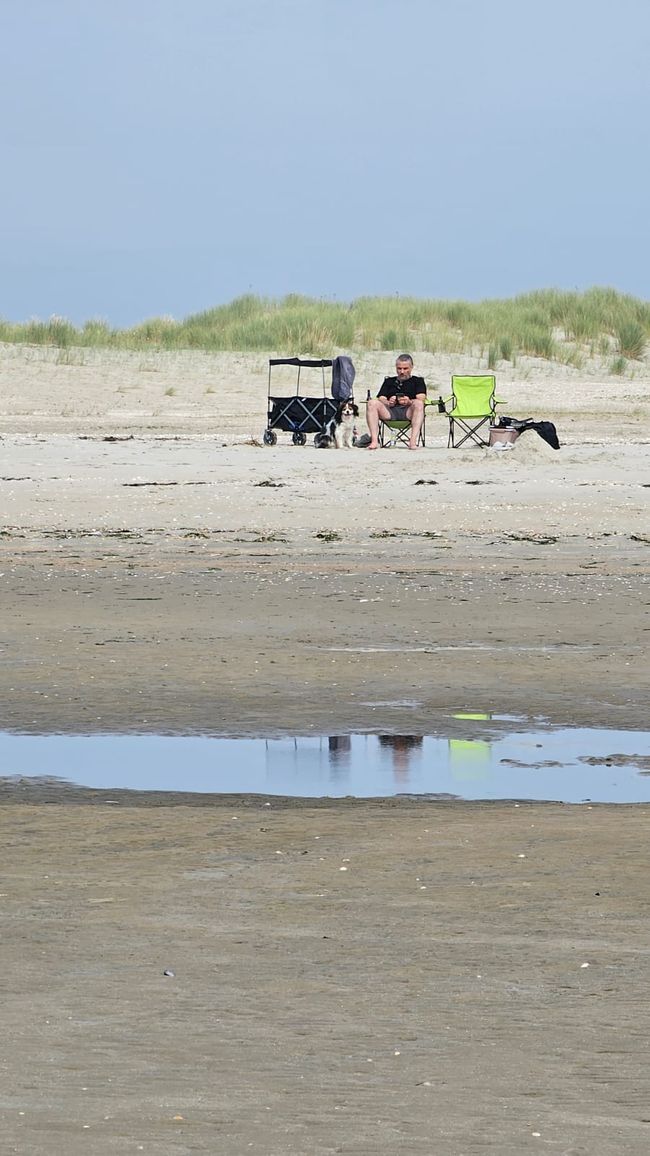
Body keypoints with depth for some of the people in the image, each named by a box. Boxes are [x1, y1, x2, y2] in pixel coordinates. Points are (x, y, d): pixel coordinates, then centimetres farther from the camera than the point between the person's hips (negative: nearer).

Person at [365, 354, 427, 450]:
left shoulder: (418, 381, 22)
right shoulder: (389, 381, 29)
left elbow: (421, 400, 3)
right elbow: (381, 399, 13)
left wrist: (409, 402, -20)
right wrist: (388, 403, -12)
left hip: (408, 412, -2)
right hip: (390, 412, 2)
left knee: (418, 404, -34)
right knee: (372, 403, -24)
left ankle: (413, 442, -45)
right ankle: (374, 441, -35)